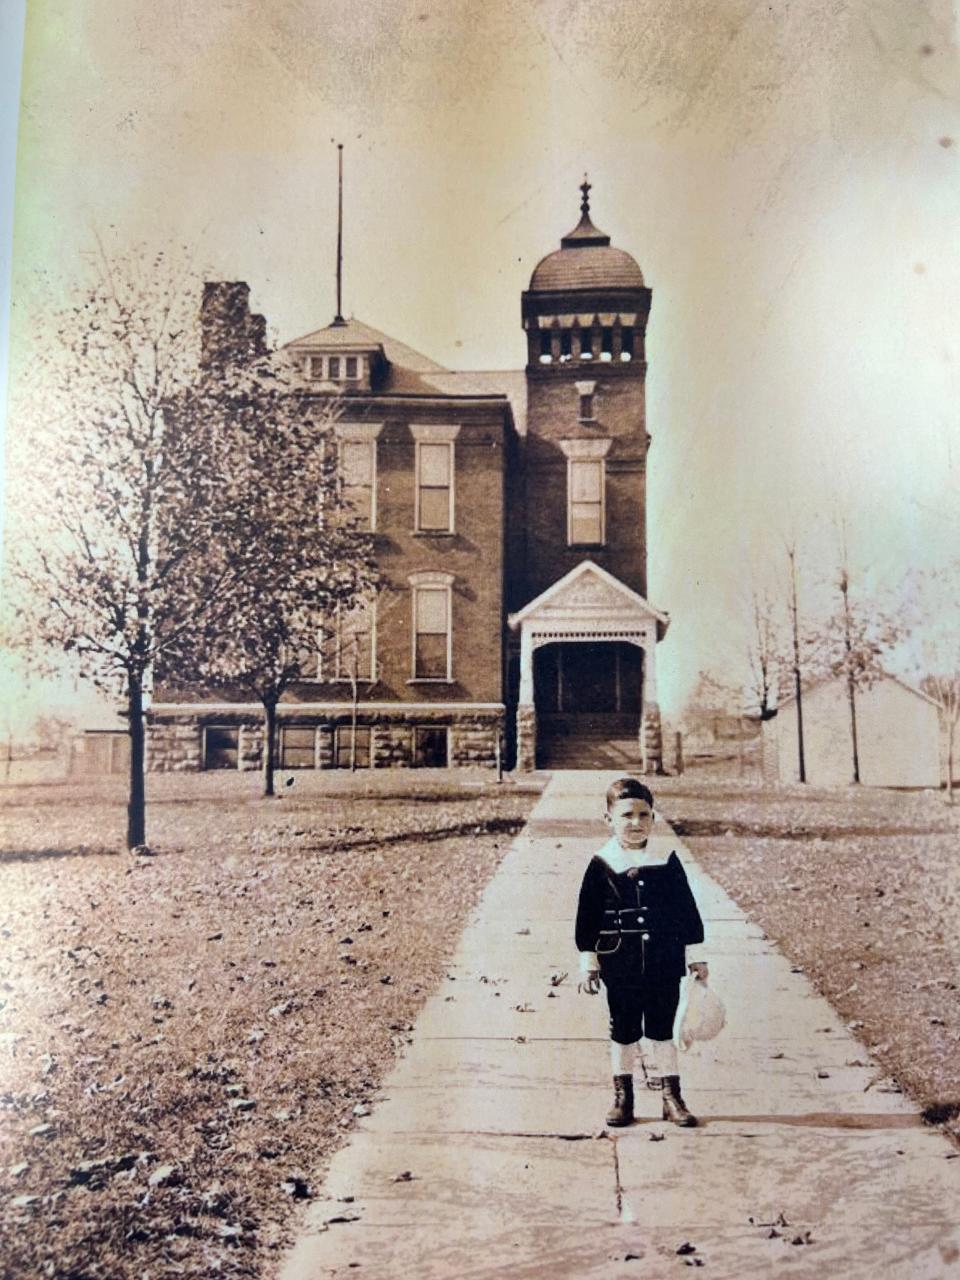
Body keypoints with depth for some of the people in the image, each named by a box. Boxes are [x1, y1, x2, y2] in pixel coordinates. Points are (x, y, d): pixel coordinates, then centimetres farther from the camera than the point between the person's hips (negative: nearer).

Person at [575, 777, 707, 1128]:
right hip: (620, 964, -1)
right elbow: (587, 917, 0)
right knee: (623, 1029, 10)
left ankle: (670, 1093, 20)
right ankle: (622, 1094, 24)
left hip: (664, 961, 1)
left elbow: (687, 910, 4)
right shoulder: (602, 864, -5)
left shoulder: (667, 858, -1)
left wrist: (695, 955, 5)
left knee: (662, 1027, 8)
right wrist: (588, 962, 1)